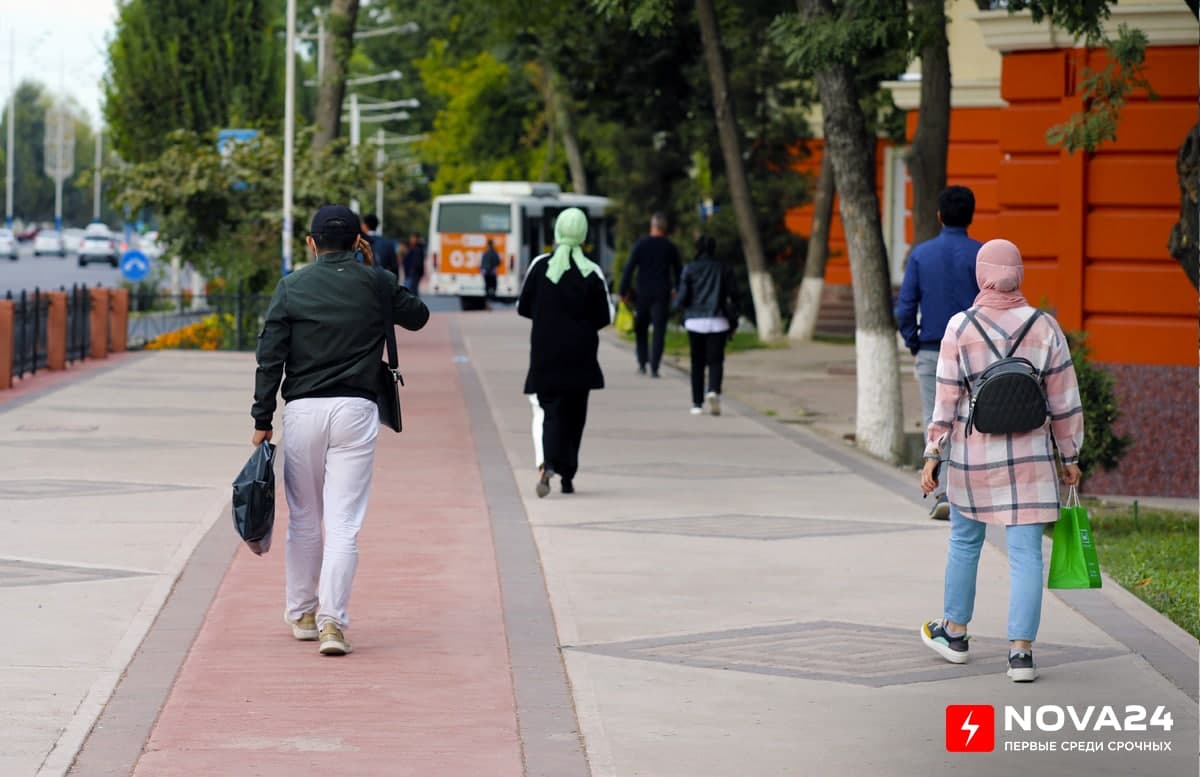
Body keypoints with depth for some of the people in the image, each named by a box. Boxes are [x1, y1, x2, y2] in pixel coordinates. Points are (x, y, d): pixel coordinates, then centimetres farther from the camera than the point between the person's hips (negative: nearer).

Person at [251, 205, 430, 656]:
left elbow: (270, 359, -1)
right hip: (355, 411, -1)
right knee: (343, 523, -4)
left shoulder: (291, 287, 3)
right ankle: (332, 621, -14)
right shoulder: (375, 284, 3)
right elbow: (418, 316, 21)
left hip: (301, 411, 1)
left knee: (303, 520, 15)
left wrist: (262, 420, 3)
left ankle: (302, 614, 25)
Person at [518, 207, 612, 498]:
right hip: (580, 355, 0)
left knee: (550, 410, 2)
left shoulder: (540, 266, -5)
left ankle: (548, 464, -24)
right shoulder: (592, 273, -6)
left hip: (545, 354, 0)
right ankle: (567, 476, 14)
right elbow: (604, 317, -2)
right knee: (575, 414, 12)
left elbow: (523, 307, 2)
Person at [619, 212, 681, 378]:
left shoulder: (641, 245, -4)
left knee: (641, 328, 16)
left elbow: (629, 269, -9)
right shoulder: (670, 247, 1)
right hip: (662, 294, 0)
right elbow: (678, 272, 9)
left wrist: (624, 291, -6)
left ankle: (642, 363, 11)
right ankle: (654, 368, -7)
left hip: (643, 293, 0)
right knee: (659, 331, 1)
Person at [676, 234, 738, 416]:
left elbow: (682, 297, -6)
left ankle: (697, 403, 8)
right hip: (718, 321, 0)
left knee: (697, 363, 9)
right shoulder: (724, 269, 2)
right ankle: (714, 391, -28)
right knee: (715, 360, -1)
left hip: (695, 321, 0)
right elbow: (733, 295, 1)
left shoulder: (690, 269, -1)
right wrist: (732, 320, 9)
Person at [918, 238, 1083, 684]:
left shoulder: (961, 329, -8)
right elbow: (1064, 402, 0)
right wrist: (1069, 457, 10)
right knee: (1026, 552, 3)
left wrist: (933, 456, 2)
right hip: (1030, 457, 0)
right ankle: (1021, 651, -2)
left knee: (965, 542, 19)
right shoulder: (1045, 328, -3)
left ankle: (954, 633, 32)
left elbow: (946, 401, -6)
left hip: (972, 455, 0)